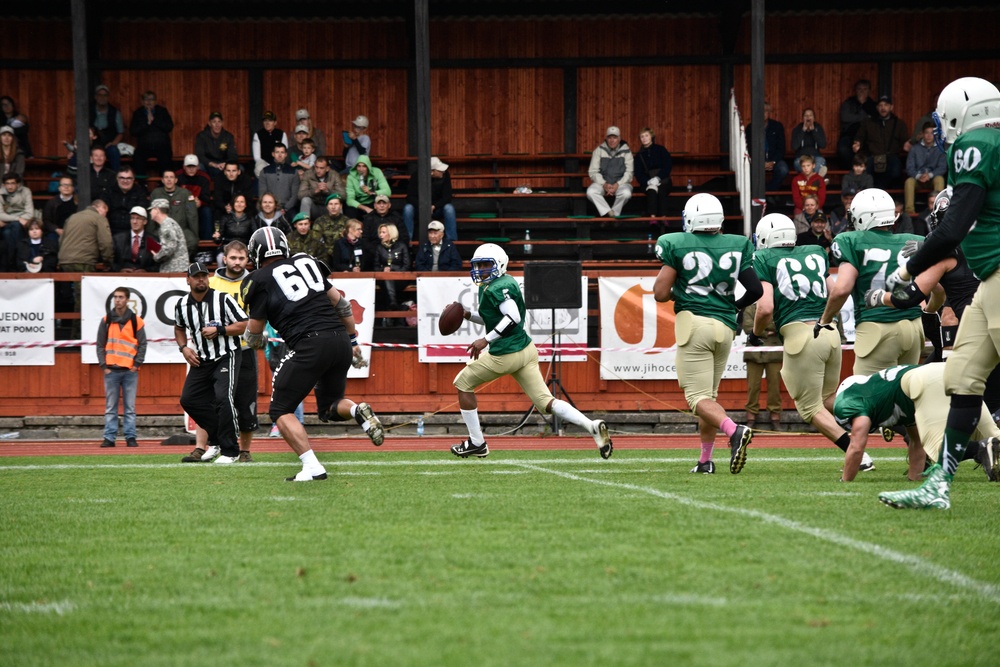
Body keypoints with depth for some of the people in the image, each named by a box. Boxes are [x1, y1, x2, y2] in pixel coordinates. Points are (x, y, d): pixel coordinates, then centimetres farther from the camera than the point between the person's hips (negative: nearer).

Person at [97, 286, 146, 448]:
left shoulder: (136, 321, 4)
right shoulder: (106, 321, 7)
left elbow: (142, 344, 5)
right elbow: (100, 345, 8)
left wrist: (136, 364, -5)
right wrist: (104, 366, -1)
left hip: (130, 370, -1)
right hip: (111, 370, 1)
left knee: (130, 407, 1)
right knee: (110, 407, 1)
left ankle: (130, 437, 4)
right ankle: (109, 438, 2)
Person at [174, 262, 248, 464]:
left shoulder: (223, 299, -12)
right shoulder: (182, 304, 3)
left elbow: (244, 325, -11)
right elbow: (179, 328, 24)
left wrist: (218, 330, -20)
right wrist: (183, 347, 7)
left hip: (227, 357, -6)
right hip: (201, 360, 6)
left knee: (223, 398, -22)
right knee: (189, 400, 4)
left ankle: (229, 451, -11)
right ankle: (217, 439, 23)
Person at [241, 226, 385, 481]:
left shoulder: (260, 281, 3)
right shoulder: (306, 263, 19)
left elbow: (254, 335, 10)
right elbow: (341, 303, 22)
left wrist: (258, 343, 34)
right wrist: (353, 341, 30)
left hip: (311, 346, -6)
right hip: (340, 340, 6)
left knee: (281, 410, 6)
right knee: (329, 407, 24)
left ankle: (312, 467, -10)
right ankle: (357, 410, -9)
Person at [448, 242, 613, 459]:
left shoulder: (497, 288, -15)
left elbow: (513, 317, -27)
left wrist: (485, 340, -25)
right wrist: (467, 315, 19)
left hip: (506, 354, -9)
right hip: (526, 350, 9)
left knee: (463, 383, 11)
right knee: (546, 403, 5)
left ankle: (477, 443, 14)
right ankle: (593, 426, -13)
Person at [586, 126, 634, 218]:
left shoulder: (626, 151, 2)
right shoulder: (599, 151, 3)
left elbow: (629, 172, -1)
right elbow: (593, 172, -1)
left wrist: (617, 185, -16)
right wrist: (604, 184, -16)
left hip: (620, 183, -1)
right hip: (602, 182, 1)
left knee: (626, 193, -35)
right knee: (591, 192, -31)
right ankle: (609, 213, -29)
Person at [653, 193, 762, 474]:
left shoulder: (677, 246, -4)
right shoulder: (736, 246, 6)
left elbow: (660, 293, -5)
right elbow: (756, 290, 6)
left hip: (693, 322, -5)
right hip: (725, 325, 5)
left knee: (698, 397, -5)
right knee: (709, 393, 17)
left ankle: (734, 430, -31)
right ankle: (705, 459, 15)